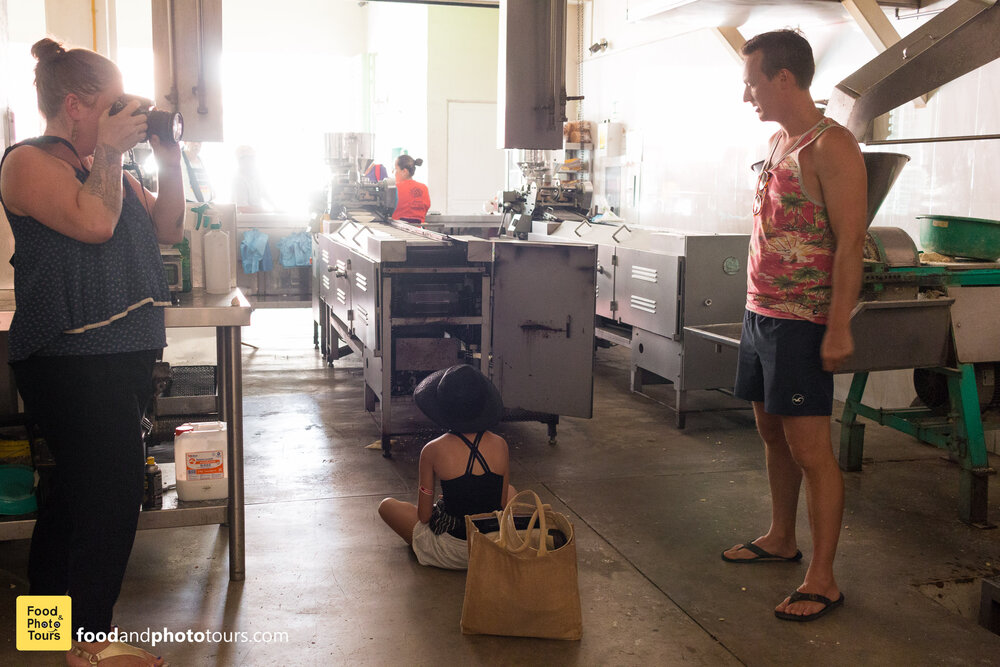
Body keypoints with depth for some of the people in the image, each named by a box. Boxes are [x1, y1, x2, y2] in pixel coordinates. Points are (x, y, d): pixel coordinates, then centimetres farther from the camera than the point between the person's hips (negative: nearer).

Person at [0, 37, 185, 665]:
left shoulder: (107, 165, 17)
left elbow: (166, 228, 14)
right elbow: (94, 222, -23)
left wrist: (169, 157, 4)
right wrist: (107, 150, -14)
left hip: (126, 353, 9)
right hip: (72, 359, -9)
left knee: (79, 485, 18)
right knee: (113, 488, -8)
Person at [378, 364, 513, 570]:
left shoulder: (433, 451, -16)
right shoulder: (500, 445, -8)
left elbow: (424, 516, -8)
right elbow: (504, 504, 2)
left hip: (450, 554, -2)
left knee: (387, 506, 21)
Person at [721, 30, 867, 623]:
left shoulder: (831, 146, -14)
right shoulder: (777, 142, 14)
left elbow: (850, 244, -19)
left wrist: (839, 328, -22)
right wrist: (758, 304, 17)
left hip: (802, 323, -9)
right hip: (760, 311, 9)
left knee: (810, 448, -5)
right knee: (773, 433, 18)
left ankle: (823, 581, 3)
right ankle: (781, 538, 34)